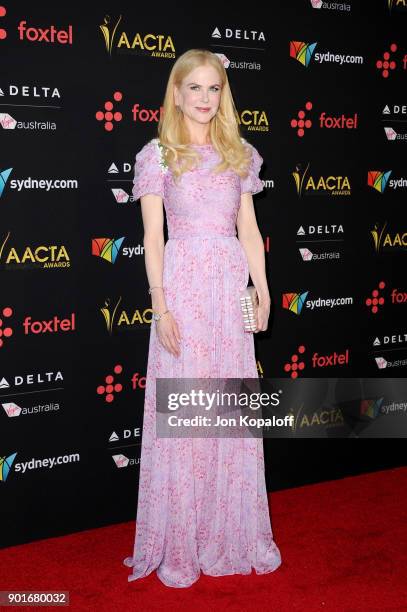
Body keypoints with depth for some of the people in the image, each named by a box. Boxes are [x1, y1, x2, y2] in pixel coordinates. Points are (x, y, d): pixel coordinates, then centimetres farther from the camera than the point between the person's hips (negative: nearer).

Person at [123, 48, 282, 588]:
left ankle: (234, 533, 24)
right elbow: (152, 236, -3)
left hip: (231, 286, 4)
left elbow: (249, 229, 11)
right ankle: (181, 543, 15)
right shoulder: (157, 155, 1)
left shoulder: (240, 155, 12)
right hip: (183, 285, -3)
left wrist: (263, 293, 5)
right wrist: (160, 306, -10)